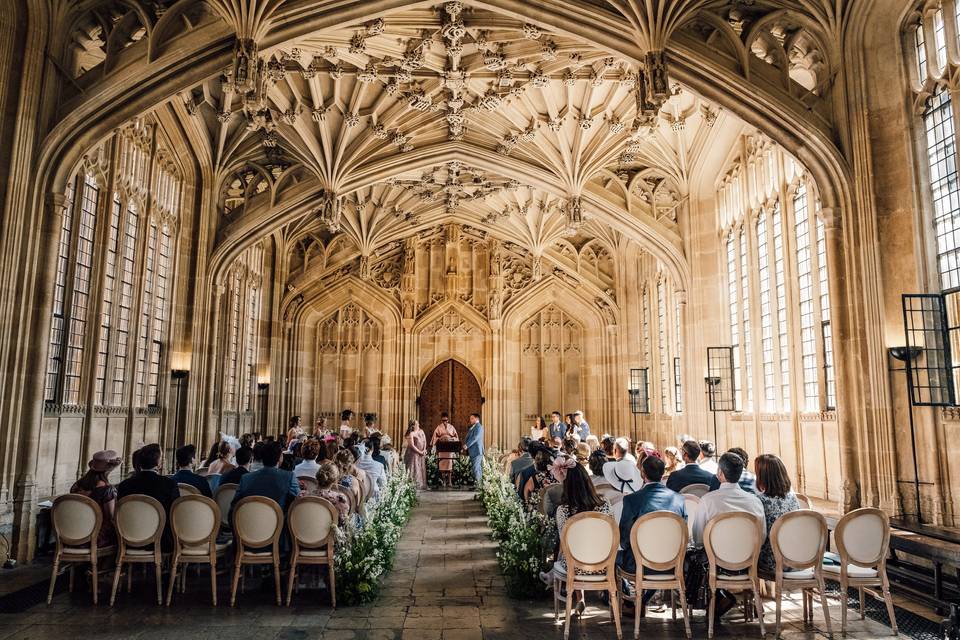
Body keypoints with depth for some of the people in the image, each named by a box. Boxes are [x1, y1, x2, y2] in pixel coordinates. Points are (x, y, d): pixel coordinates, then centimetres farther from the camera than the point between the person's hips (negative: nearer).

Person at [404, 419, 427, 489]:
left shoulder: (421, 431, 9)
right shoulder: (411, 434, -12)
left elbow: (424, 441, 10)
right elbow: (412, 445, -15)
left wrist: (424, 450, -3)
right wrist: (419, 452, -13)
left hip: (421, 454, 7)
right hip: (413, 453, -7)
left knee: (421, 469, 8)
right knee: (414, 469, -7)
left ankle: (421, 485, 13)